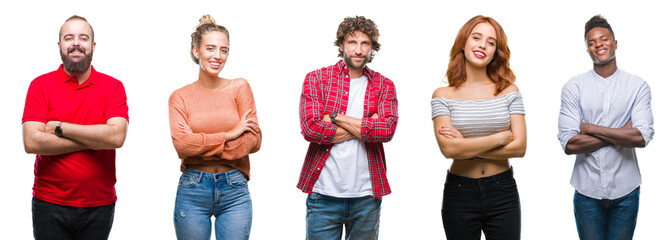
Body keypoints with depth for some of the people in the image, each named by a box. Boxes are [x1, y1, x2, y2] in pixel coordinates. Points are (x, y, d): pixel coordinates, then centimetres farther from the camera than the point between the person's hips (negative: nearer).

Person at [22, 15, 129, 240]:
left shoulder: (113, 87, 1)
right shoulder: (41, 85, 0)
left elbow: (117, 137, -14)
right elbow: (32, 142, -12)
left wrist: (60, 128, -13)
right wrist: (94, 140, -13)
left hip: (100, 205, 1)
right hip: (50, 204, 0)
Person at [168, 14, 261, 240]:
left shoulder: (239, 87, 4)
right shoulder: (180, 97, 3)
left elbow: (254, 140, -4)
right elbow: (182, 145, -11)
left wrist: (201, 145, -9)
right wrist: (230, 135, -12)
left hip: (234, 190, 0)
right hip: (192, 190, 0)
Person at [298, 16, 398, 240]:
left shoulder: (384, 86, 7)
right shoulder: (316, 79, 3)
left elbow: (387, 130, -10)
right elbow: (310, 128, -11)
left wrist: (335, 117, -10)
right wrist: (364, 128, -9)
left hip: (366, 196, 2)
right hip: (324, 194, -2)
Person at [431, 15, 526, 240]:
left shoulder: (509, 91, 3)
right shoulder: (443, 95, -2)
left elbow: (519, 147, -6)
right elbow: (448, 148, -15)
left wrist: (466, 147, -12)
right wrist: (500, 138, -10)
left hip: (503, 192, 1)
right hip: (460, 194, -1)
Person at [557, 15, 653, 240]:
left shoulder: (638, 86, 0)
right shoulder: (573, 87, -2)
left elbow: (642, 137, -13)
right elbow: (568, 144, -11)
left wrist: (590, 128, -12)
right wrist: (621, 133, -12)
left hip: (625, 191, 0)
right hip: (587, 190, 0)